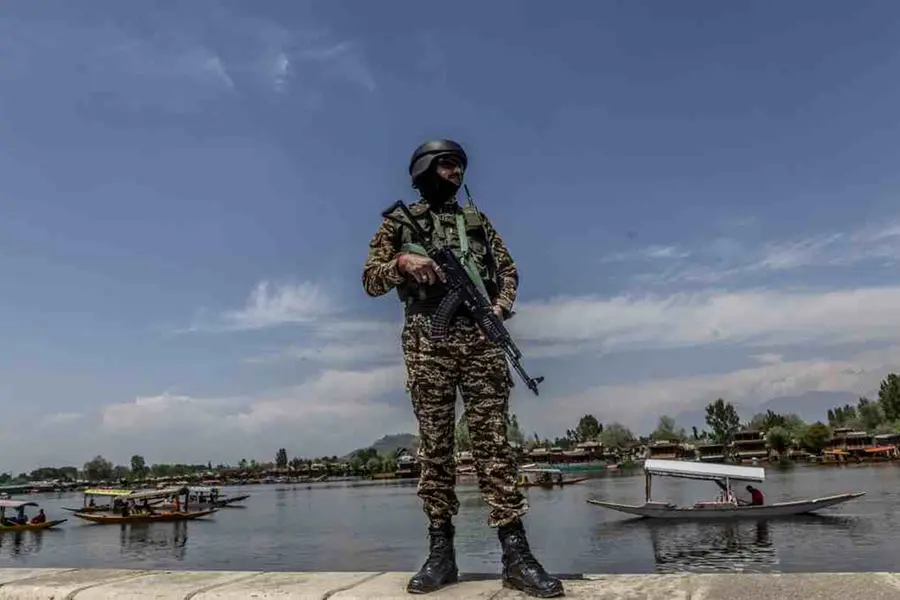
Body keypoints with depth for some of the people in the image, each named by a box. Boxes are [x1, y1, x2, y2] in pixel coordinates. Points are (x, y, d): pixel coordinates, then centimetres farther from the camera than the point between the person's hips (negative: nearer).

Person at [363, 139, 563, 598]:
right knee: (435, 444, -1)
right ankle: (440, 550, 6)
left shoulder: (476, 219, 22)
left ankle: (515, 553, -6)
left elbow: (508, 270, 18)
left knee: (492, 439, -5)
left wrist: (501, 306, -2)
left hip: (480, 335, 2)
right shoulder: (399, 221, 15)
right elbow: (371, 280, 8)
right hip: (427, 339, -1)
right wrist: (403, 262, -13)